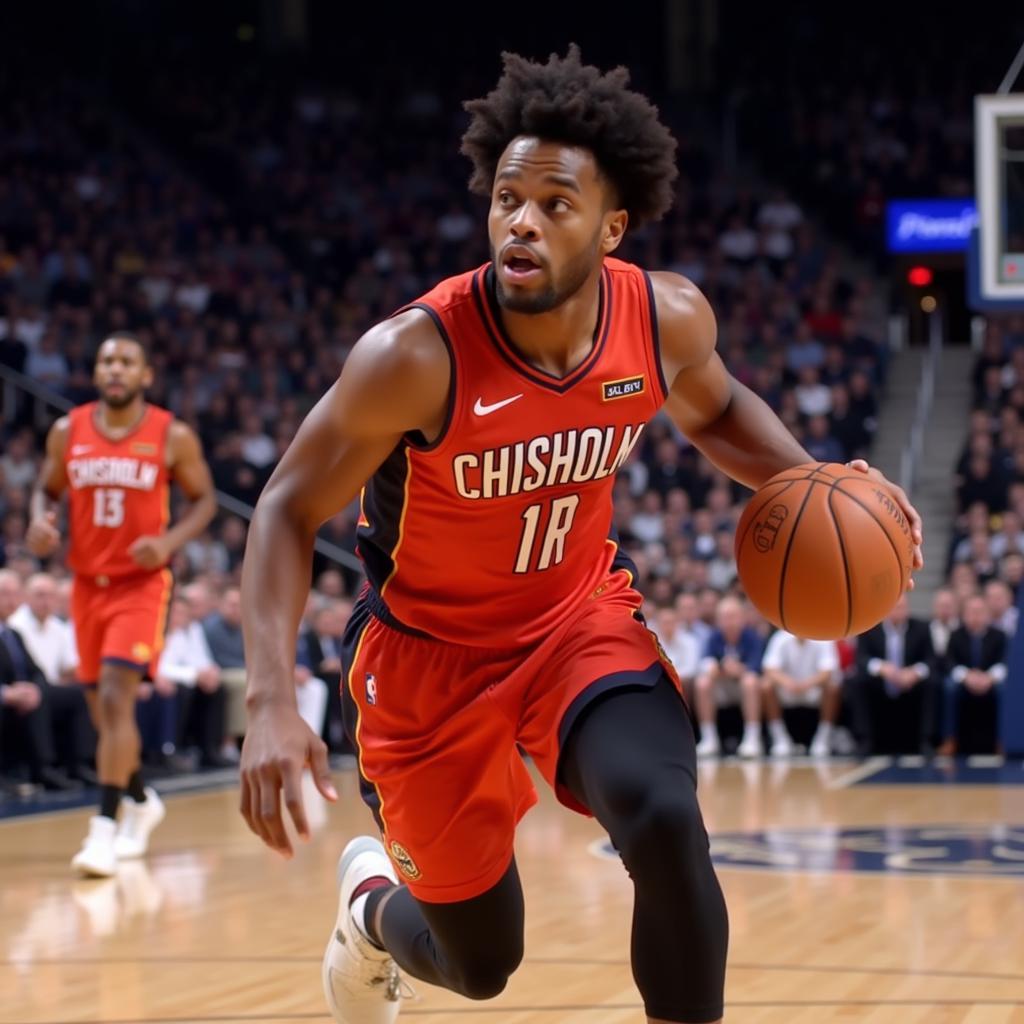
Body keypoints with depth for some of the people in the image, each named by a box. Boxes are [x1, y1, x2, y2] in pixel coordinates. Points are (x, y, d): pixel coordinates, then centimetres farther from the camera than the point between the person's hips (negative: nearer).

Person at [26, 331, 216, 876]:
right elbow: (47, 489, 13)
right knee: (102, 707, 14)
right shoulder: (67, 431, 2)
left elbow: (204, 498, 2)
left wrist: (170, 541, -16)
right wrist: (40, 522, -9)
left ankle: (104, 828, -19)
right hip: (88, 582, 4)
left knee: (116, 697, -18)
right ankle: (141, 801, 38)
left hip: (141, 583, -4)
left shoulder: (173, 436, -6)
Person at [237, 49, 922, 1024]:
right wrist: (271, 704, -31)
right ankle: (372, 902, 47)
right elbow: (286, 513, -19)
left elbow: (714, 411, 9)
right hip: (431, 648, -2)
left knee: (667, 825, -28)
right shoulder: (415, 355, -30)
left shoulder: (668, 319, -17)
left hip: (578, 612, 3)